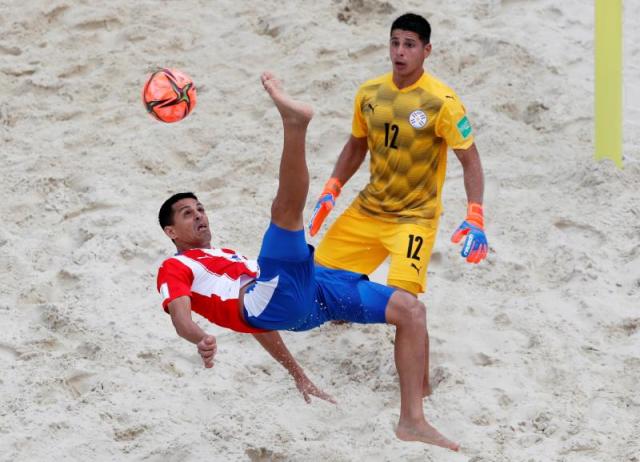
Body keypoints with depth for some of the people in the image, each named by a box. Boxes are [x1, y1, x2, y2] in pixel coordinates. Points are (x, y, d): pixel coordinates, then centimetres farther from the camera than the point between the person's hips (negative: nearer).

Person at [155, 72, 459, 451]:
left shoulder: (232, 257, 41)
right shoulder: (176, 268, 16)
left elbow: (261, 318, 40)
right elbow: (181, 314, -6)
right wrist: (201, 339, -31)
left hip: (305, 296, 8)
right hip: (275, 295, -8)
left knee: (411, 310, 2)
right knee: (287, 206, -27)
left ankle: (413, 420, -1)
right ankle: (294, 124, -55)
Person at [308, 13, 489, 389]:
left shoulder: (442, 102, -17)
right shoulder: (369, 94, -1)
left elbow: (470, 160, -15)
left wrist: (475, 220, -24)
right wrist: (331, 192, 5)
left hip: (415, 216, -6)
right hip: (369, 208, 6)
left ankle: (421, 380, -5)